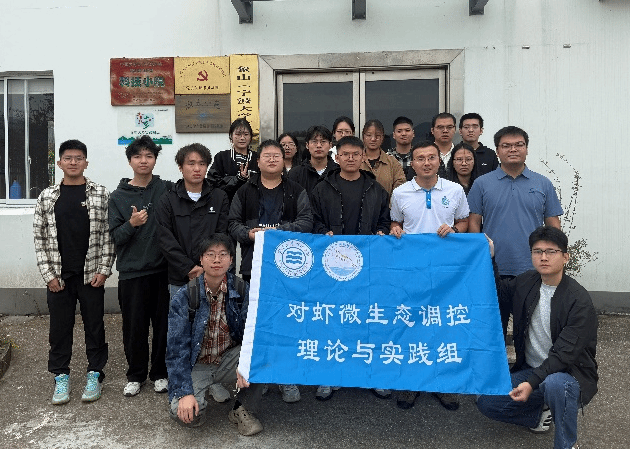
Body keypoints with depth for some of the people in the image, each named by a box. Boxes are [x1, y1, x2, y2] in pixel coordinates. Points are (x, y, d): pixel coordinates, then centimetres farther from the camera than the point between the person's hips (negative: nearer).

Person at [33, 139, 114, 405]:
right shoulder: (47, 197, 3)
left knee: (94, 325, 7)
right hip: (58, 276, 2)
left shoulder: (101, 195, -1)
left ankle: (95, 374, 22)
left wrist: (103, 270, -7)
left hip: (91, 274, -1)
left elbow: (108, 235, -1)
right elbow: (39, 238, 4)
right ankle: (61, 377, 24)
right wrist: (48, 274, -3)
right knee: (60, 327, 9)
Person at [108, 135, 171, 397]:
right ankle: (135, 375, 26)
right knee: (134, 327, 7)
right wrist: (131, 224, -18)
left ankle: (160, 373, 25)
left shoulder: (167, 190, 4)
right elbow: (114, 237, 0)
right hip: (131, 271, 0)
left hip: (164, 270, 0)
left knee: (164, 325, 8)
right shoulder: (118, 197, 4)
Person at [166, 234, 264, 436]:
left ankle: (242, 409, -4)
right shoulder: (184, 297, -13)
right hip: (196, 365, -1)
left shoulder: (242, 290, -8)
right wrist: (184, 393, -22)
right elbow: (176, 348, -14)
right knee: (188, 415, -26)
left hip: (229, 360, 2)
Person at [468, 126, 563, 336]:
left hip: (532, 270, 1)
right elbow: (474, 223, 2)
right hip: (493, 270, -1)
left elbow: (553, 225, 8)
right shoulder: (482, 184, 3)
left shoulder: (543, 184, 7)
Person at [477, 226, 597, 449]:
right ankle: (542, 412, 14)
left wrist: (533, 382, -35)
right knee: (486, 402, -10)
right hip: (529, 370, 5)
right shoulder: (525, 282, -1)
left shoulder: (579, 300, -18)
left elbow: (564, 353, -24)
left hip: (569, 374, -5)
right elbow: (496, 290, 20)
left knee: (555, 383, -39)